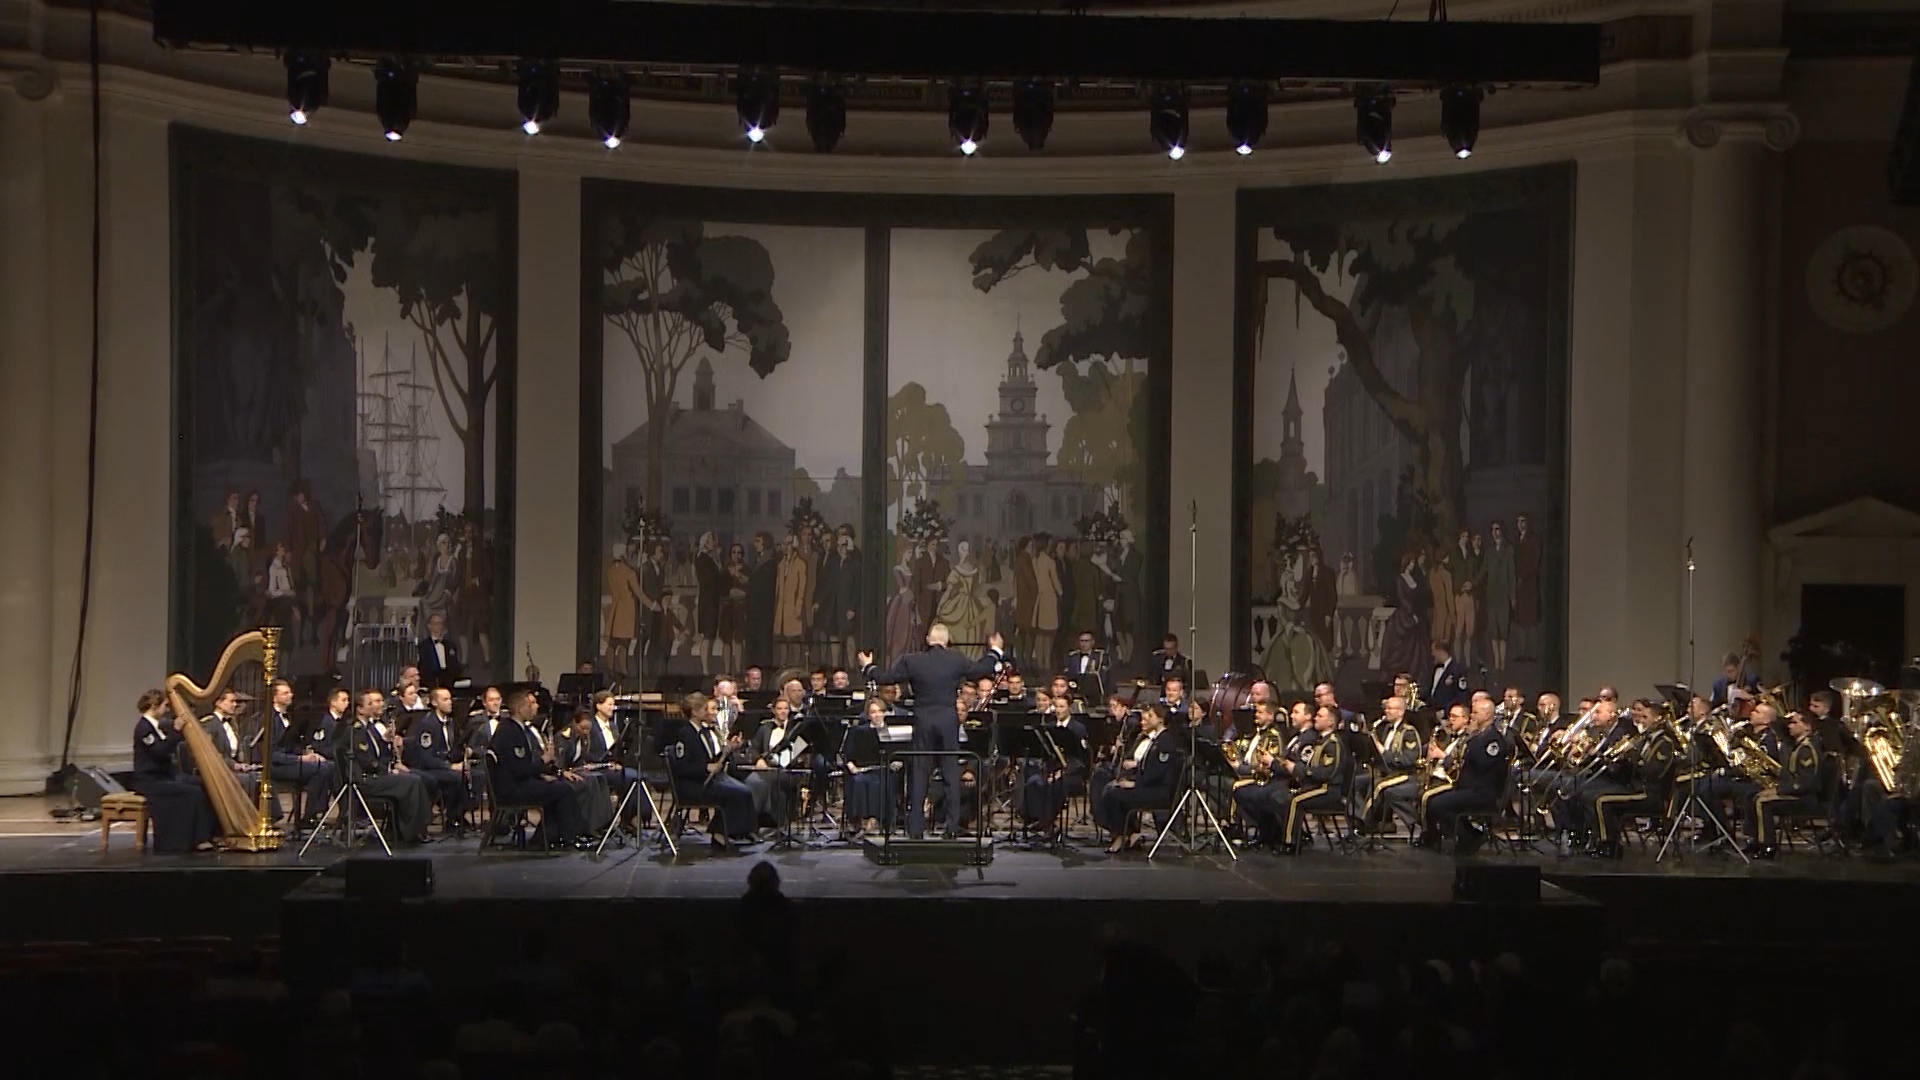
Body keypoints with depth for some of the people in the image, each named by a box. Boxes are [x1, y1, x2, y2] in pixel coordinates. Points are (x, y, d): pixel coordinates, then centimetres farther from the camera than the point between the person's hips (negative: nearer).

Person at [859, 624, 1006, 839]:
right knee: (951, 771, 6)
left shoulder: (911, 661, -5)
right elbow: (982, 669, 11)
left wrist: (868, 666, 18)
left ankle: (915, 827, 6)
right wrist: (995, 651, 28)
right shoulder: (957, 661, -3)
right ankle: (953, 825, 3)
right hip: (949, 720, 0)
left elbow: (885, 678, -1)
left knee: (919, 772, 6)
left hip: (922, 721, 0)